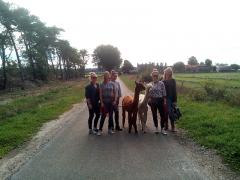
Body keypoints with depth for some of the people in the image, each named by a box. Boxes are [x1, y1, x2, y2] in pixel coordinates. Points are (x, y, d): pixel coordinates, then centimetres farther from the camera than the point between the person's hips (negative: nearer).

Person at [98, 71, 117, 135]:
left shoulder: (112, 84, 2)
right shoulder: (102, 84, -2)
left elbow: (114, 93, 5)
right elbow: (100, 94, -3)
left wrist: (115, 100, -4)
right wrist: (101, 102, -9)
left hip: (111, 101, 2)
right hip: (105, 102, -2)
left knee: (110, 115, 9)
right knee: (103, 116, -2)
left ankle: (110, 129, 21)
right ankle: (100, 129, 8)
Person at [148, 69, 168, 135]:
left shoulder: (161, 83, -6)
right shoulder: (150, 84, 3)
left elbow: (164, 93, -5)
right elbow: (149, 94, 9)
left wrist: (165, 101, -7)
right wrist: (149, 100, 3)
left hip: (160, 100, -2)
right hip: (153, 101, 3)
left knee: (163, 115, 1)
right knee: (154, 115, 10)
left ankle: (162, 129, 16)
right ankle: (156, 128, 25)